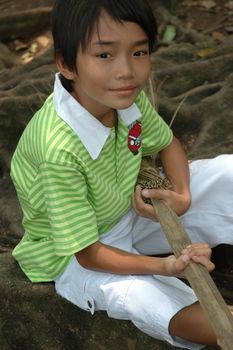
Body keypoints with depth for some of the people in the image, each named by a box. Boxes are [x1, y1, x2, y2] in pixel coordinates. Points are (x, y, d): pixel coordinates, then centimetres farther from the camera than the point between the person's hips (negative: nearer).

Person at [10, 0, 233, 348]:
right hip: (77, 257, -6)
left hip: (129, 212, 7)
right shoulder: (59, 148, -36)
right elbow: (88, 254, -27)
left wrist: (182, 194, -13)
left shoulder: (128, 96, -16)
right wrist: (164, 266, -37)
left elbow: (167, 143, 6)